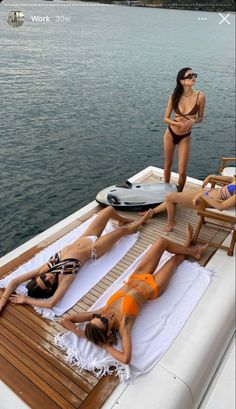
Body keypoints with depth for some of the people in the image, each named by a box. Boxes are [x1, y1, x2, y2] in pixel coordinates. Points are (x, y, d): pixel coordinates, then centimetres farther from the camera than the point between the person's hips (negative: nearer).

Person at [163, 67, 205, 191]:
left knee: (182, 172, -2)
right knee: (168, 164, 17)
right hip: (170, 134, 1)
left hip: (185, 137, -1)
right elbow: (166, 118, -5)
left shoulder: (200, 96, -14)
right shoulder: (175, 96, -11)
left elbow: (200, 118, -1)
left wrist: (192, 121, -23)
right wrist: (179, 123, -23)